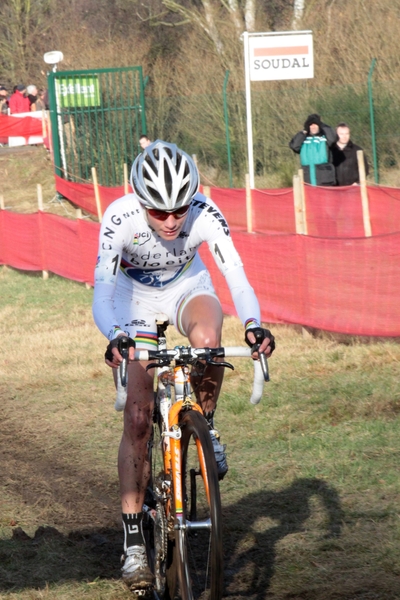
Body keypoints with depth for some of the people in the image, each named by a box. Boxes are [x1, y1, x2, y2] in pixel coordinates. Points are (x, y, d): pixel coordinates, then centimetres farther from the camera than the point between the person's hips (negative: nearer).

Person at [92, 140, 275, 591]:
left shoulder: (205, 214, -30)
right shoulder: (120, 219, -33)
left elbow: (237, 277, -35)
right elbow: (102, 291, -40)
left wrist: (253, 324, -55)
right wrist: (115, 337, -60)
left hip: (186, 287, 1)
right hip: (133, 297, -1)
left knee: (207, 339, -37)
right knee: (137, 419, -10)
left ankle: (205, 428, -8)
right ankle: (133, 542, -4)